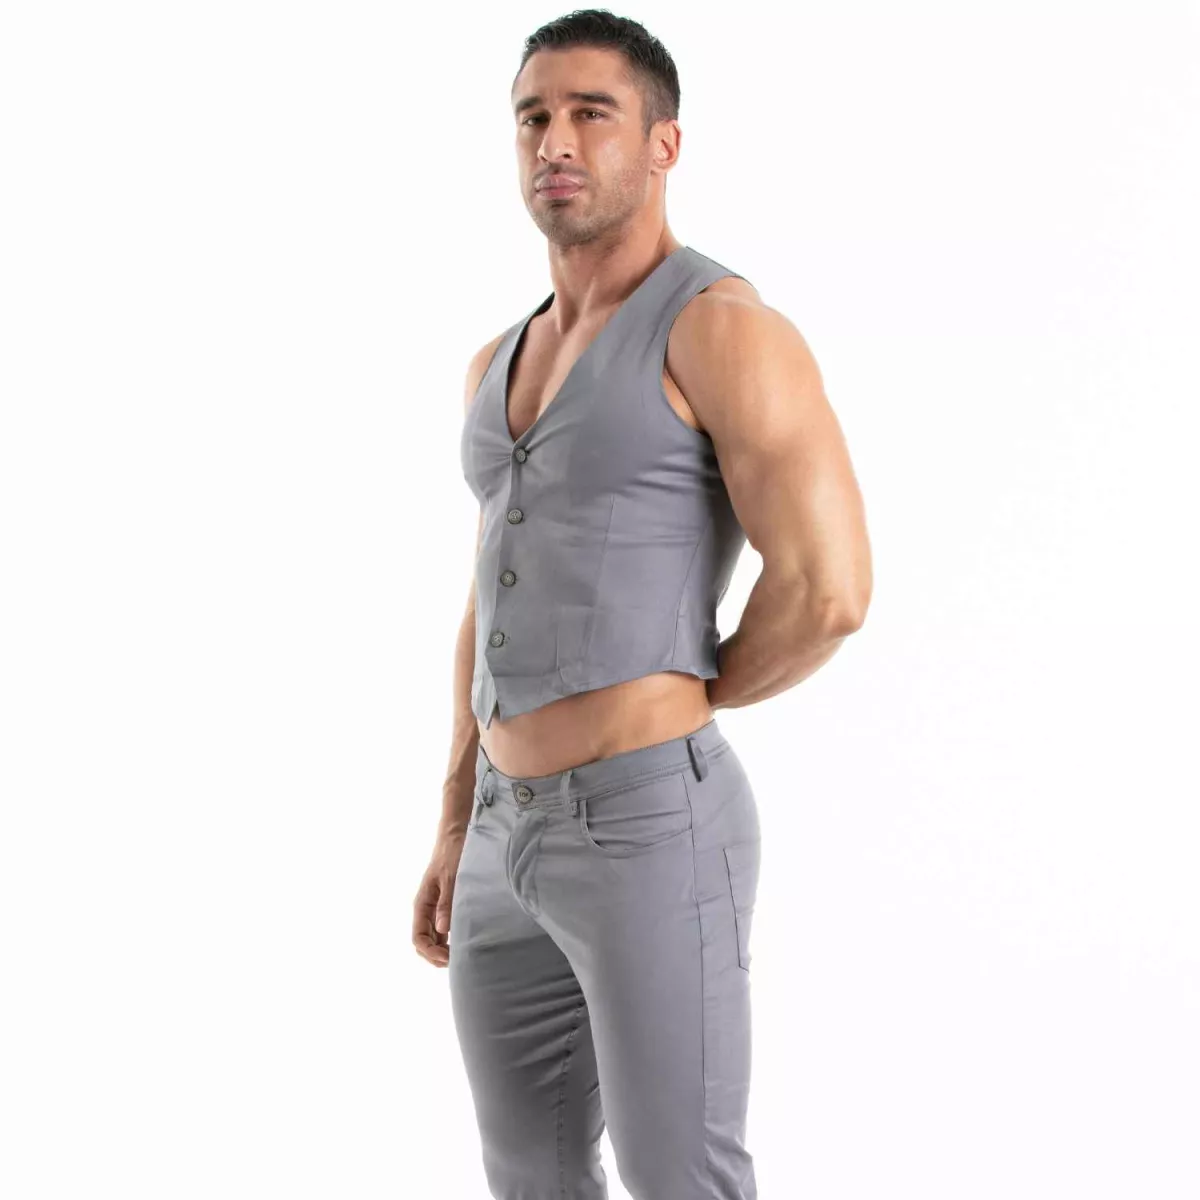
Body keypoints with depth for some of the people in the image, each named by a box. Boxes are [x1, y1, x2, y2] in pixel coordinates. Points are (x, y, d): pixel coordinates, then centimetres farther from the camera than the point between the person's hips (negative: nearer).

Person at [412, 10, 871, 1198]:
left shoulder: (728, 329, -11)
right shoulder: (502, 365, 17)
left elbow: (828, 590, -18)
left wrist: (685, 701, -1)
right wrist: (455, 834, 19)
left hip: (656, 832, -8)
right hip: (516, 845, 8)